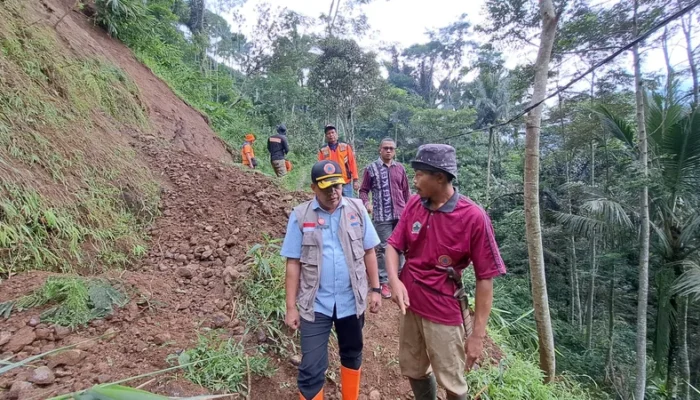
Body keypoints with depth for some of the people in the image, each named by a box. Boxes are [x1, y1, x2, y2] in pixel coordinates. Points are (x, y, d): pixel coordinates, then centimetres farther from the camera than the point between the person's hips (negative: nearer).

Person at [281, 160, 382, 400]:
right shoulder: (300, 216, -8)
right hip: (315, 304, -2)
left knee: (352, 355, 22)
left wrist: (375, 289, 3)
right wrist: (291, 307, -5)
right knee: (311, 368, 5)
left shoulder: (357, 209, -4)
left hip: (351, 300, 2)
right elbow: (293, 264, -5)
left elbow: (369, 252, 3)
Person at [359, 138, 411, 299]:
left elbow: (406, 191, 13)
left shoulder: (400, 168, 9)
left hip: (400, 215, 4)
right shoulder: (371, 168, 0)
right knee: (384, 248, 2)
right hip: (382, 216, -3)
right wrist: (367, 203, -16)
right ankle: (384, 282, 11)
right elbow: (363, 190, 2)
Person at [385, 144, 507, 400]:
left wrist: (478, 334, -14)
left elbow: (485, 277, -15)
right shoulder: (414, 204, -5)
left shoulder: (473, 217, -20)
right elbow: (393, 245, -1)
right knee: (412, 371, 22)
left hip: (444, 311, -4)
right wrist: (394, 280, -21)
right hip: (409, 303, 5)